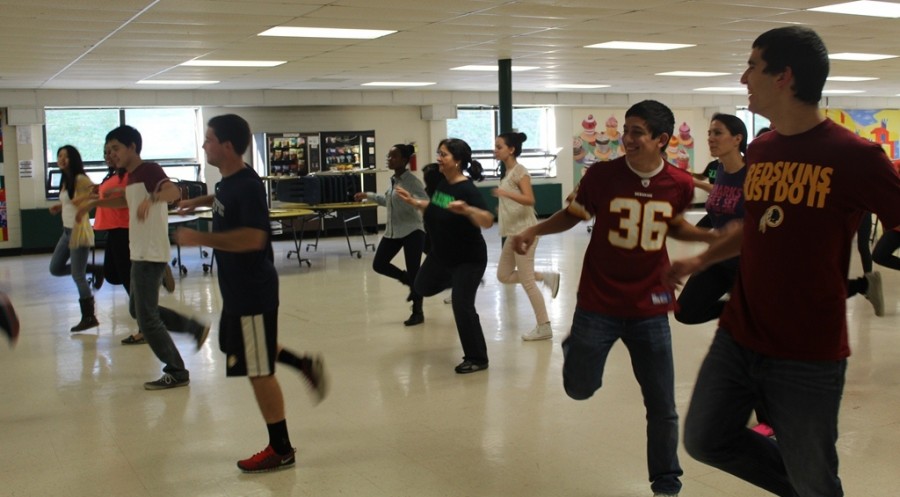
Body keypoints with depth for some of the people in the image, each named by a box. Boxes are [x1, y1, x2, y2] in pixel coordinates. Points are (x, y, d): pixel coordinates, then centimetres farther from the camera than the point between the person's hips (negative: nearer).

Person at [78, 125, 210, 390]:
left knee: (147, 317, -6)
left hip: (151, 255, -10)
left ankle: (176, 372, 6)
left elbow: (174, 192, -36)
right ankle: (196, 328, 29)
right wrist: (95, 203, 30)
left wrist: (152, 198, -54)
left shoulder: (149, 170, -15)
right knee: (138, 310, 20)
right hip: (140, 254, 10)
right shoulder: (131, 176, 13)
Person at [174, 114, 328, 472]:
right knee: (238, 347, 27)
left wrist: (199, 238, -29)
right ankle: (305, 365, 32)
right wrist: (201, 201, 27)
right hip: (238, 287, 10)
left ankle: (280, 450, 11)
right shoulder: (229, 180, 7)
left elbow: (253, 238, -33)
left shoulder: (247, 185, -22)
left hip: (253, 290, -10)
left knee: (258, 370, -1)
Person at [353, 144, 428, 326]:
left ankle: (417, 312, 9)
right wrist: (368, 195, 29)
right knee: (379, 264, 6)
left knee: (413, 272, -4)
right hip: (392, 231, 8)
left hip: (412, 231, -8)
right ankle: (410, 283, 26)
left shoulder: (412, 181, -14)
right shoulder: (393, 179, 10)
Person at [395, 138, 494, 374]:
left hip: (468, 258, -8)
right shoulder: (442, 183, -1)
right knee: (422, 287, 24)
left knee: (462, 305, -10)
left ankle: (477, 359, 5)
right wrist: (412, 201, 11)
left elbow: (488, 221, -36)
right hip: (441, 254, 8)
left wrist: (466, 209, -51)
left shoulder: (467, 189, -26)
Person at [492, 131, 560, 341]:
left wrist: (506, 193, -37)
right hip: (513, 233, 10)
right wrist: (502, 208, 18)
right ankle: (546, 277, 19)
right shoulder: (508, 172, 13)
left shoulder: (520, 171, -14)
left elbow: (530, 200, -27)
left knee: (527, 282, -4)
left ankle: (544, 327, 5)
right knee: (503, 276, 12)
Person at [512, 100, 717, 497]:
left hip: (650, 309, 1)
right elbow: (572, 215, 4)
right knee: (580, 389, 11)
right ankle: (574, 346, 46)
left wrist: (712, 236, -2)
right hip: (598, 304, -1)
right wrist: (534, 231, -11)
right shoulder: (601, 174, -12)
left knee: (662, 408, 7)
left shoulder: (679, 184, -5)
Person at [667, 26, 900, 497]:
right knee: (704, 440, 15)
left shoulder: (854, 155, -15)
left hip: (808, 356, -6)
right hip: (736, 339, 6)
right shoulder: (758, 150, 5)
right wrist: (701, 259, 20)